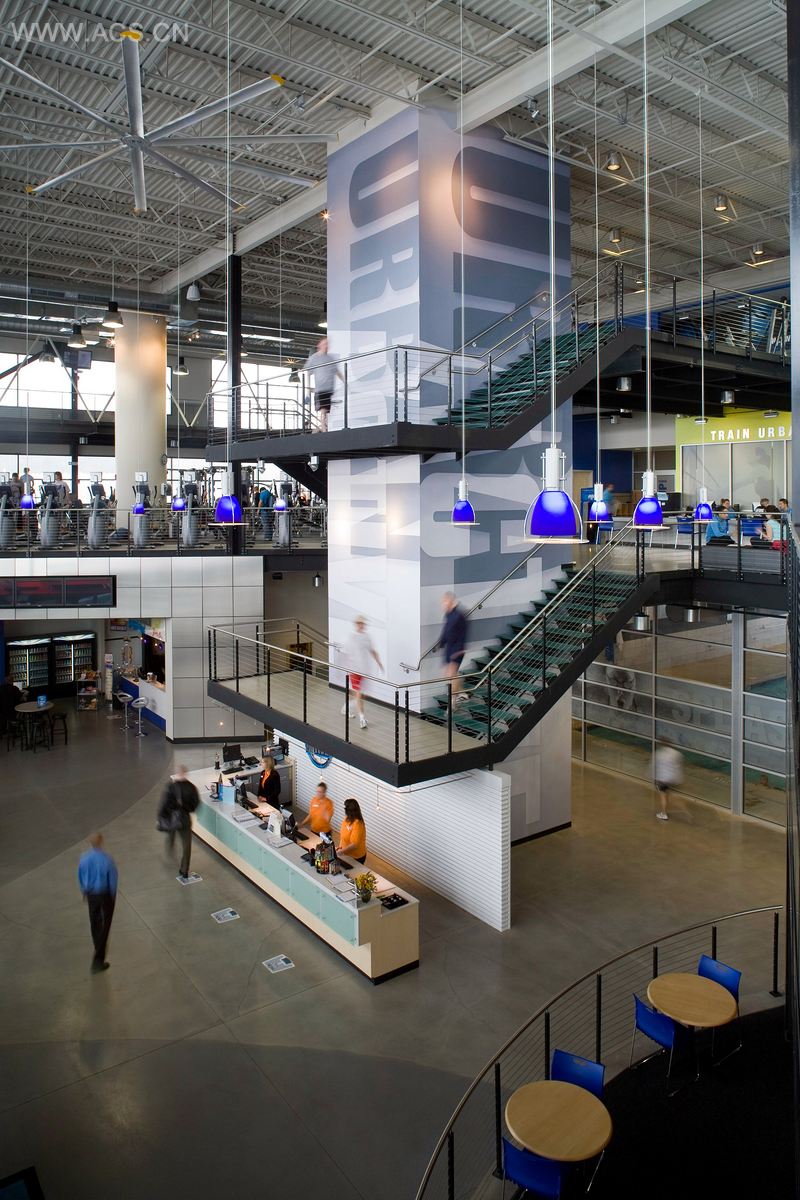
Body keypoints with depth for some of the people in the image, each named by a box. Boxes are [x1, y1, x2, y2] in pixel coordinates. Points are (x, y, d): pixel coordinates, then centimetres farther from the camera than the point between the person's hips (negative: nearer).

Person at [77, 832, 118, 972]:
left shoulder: (84, 857, -15)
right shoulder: (107, 859, -27)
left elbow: (80, 876, 0)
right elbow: (113, 879, -15)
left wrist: (84, 891, 18)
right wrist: (113, 895, 3)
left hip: (91, 894, 4)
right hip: (105, 894, -4)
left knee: (94, 923, 24)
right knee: (105, 926, 7)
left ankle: (98, 949, 45)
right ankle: (98, 959, 6)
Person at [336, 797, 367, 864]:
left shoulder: (357, 824, -31)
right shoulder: (348, 819, -5)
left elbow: (354, 844, -31)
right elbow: (342, 834, 11)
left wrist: (341, 851, -25)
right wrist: (340, 846, 2)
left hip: (356, 857, -8)